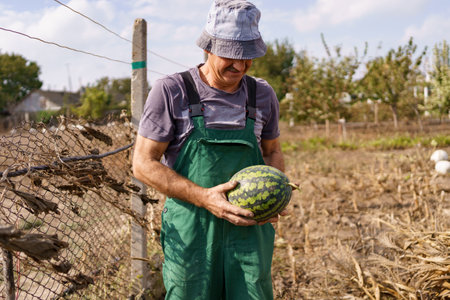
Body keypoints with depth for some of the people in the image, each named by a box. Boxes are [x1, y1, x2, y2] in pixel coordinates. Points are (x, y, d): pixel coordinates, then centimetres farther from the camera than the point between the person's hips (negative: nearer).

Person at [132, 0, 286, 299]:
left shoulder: (262, 95, 5)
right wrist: (203, 197, -18)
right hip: (190, 229, -2)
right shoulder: (170, 91, -6)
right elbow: (143, 163, -6)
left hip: (248, 227, 3)